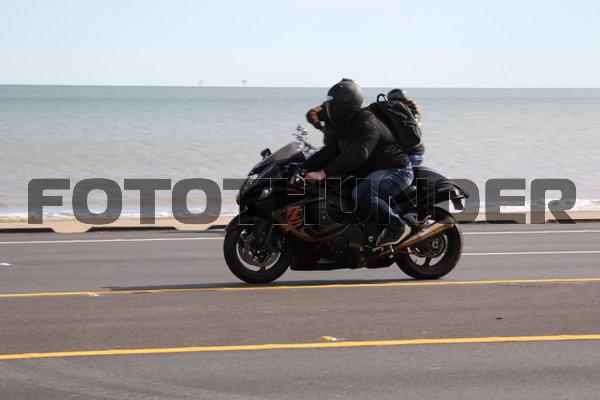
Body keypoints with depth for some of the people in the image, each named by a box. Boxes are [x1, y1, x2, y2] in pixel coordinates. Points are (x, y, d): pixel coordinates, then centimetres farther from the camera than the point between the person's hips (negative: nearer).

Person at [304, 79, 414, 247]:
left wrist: (323, 173, -37)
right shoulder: (342, 126, 10)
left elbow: (357, 154, -34)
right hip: (369, 172, 10)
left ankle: (398, 227, -20)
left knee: (361, 194, -35)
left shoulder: (366, 123, -22)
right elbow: (329, 151, 12)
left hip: (396, 170, -10)